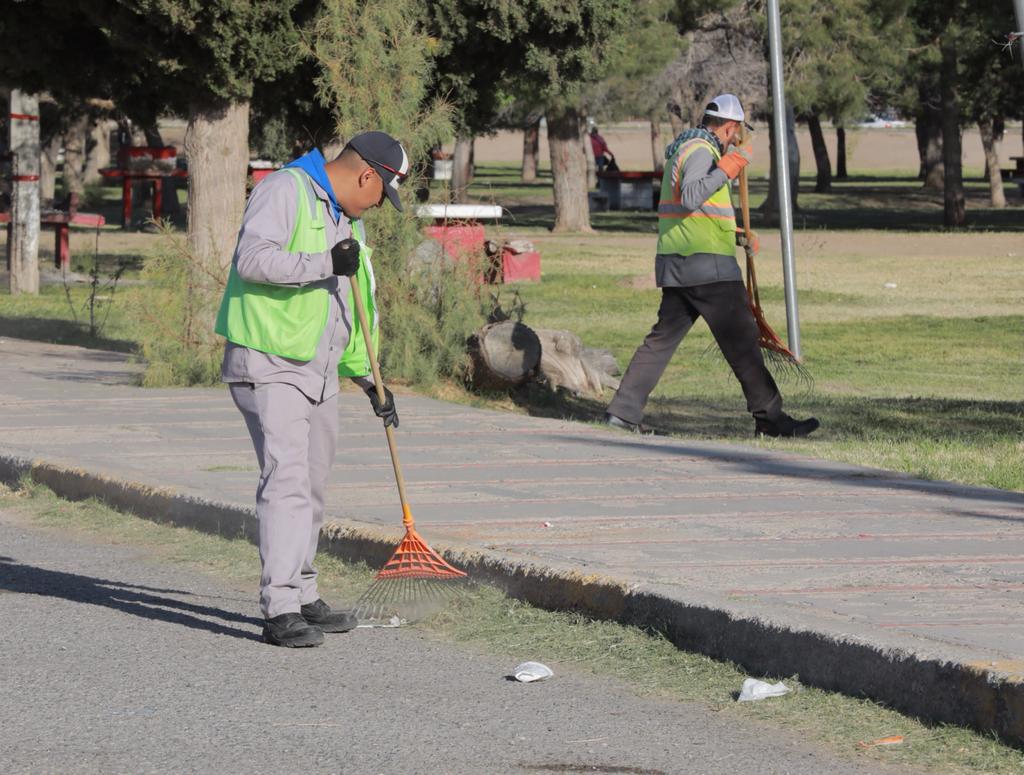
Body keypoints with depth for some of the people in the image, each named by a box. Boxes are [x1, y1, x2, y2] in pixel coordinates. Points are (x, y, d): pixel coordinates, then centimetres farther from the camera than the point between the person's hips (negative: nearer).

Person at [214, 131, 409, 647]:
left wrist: (367, 375, 25)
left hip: (320, 372, 9)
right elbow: (253, 258, -24)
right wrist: (324, 265, -26)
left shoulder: (348, 220, 20)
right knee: (286, 478, -17)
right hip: (269, 366, -9)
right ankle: (279, 610, -21)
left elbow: (353, 307, 27)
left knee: (311, 484, 15)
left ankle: (302, 596, 27)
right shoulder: (285, 191, -9)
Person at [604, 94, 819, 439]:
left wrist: (736, 236, 24)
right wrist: (728, 168, -30)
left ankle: (623, 410, 6)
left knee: (662, 338, 10)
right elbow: (691, 198, -28)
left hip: (676, 267, 9)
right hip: (707, 265, -9)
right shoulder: (701, 151, -11)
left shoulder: (681, 149, 21)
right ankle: (769, 417, -3)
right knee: (741, 337, -5)